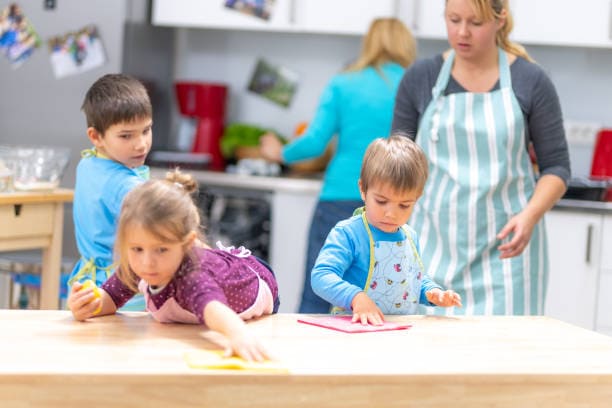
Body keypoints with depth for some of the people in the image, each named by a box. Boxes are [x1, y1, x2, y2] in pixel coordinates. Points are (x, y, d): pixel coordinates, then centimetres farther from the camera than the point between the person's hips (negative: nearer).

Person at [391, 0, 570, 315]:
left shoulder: (530, 82, 0)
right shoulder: (420, 79, 5)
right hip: (433, 245, 2)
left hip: (503, 249, -1)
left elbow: (556, 167, 3)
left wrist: (530, 215, -15)